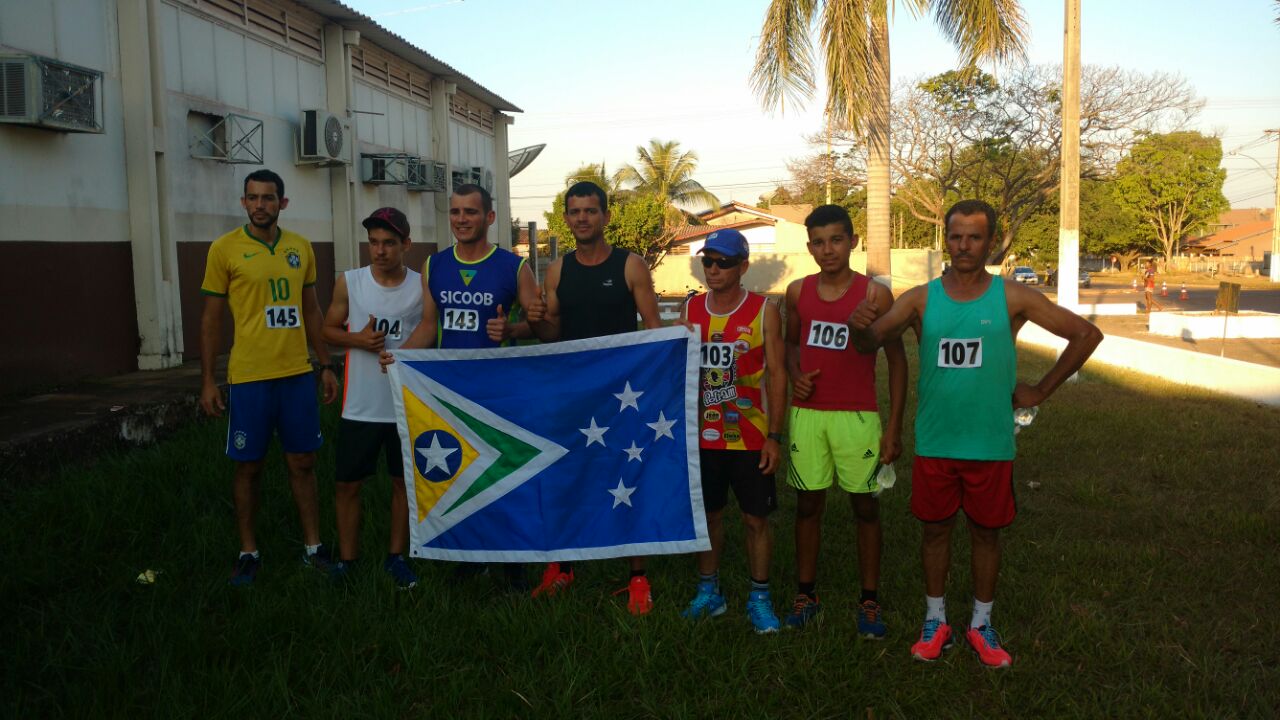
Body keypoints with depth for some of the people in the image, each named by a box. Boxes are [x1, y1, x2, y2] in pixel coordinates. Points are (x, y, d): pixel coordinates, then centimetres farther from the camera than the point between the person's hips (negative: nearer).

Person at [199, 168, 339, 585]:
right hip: (248, 377, -3)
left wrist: (326, 365, 12)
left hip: (298, 374, 3)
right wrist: (207, 381, -4)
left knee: (303, 463, 9)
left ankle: (313, 546, 21)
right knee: (248, 467, 7)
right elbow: (211, 319, -1)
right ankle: (248, 553, 21)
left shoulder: (301, 247, 7)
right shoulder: (225, 249, -3)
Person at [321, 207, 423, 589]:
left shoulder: (423, 286, -4)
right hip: (360, 407, 0)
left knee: (404, 482, 11)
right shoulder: (349, 282, -3)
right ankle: (346, 559, 24)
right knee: (348, 485, 7)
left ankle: (396, 555, 28)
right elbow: (329, 330, 6)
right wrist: (358, 339, -13)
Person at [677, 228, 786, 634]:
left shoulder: (764, 311, -5)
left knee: (755, 518, 5)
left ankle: (759, 599, 20)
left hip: (750, 437, -3)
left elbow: (776, 374, -6)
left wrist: (774, 436, -10)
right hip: (703, 435, 3)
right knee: (708, 513, 13)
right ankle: (708, 592, 28)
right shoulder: (690, 310, 5)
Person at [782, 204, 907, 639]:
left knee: (865, 506, 5)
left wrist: (894, 426, -6)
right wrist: (795, 374, -4)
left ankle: (869, 601, 18)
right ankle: (805, 594, 23)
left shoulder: (875, 295, -6)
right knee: (808, 505, 10)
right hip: (807, 413, 3)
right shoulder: (798, 292, 4)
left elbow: (896, 360, -3)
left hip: (858, 416, -3)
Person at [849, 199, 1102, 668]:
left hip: (990, 444, -1)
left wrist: (1041, 391, 0)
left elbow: (1087, 334, 1)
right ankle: (935, 621, 29)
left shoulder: (1012, 298, -5)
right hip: (934, 442, 1)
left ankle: (981, 625, 29)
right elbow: (871, 342, -10)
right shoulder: (921, 299, -2)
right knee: (935, 530, 12)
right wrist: (860, 324, -34)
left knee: (986, 534, 12)